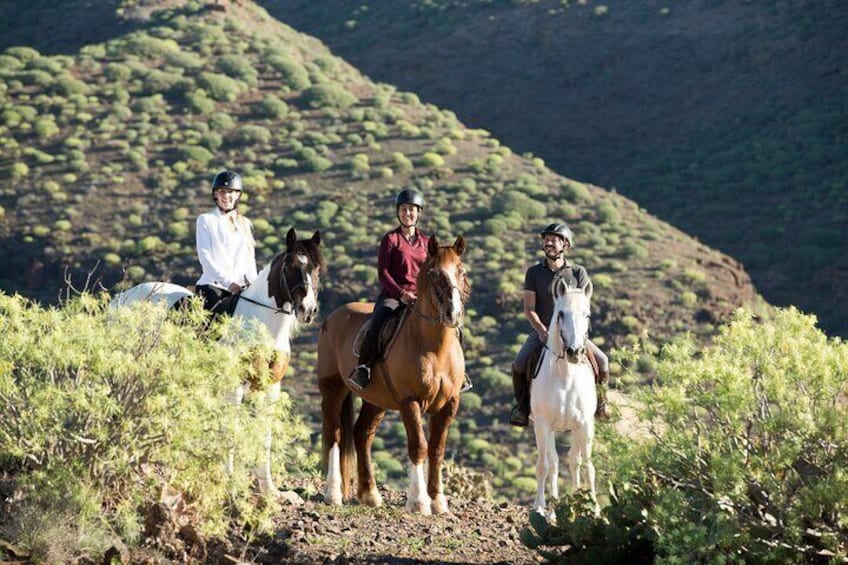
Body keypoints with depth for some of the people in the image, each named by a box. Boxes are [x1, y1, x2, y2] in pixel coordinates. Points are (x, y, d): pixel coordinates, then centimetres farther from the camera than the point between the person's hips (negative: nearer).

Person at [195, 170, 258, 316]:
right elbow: (205, 257, -5)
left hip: (240, 287, 4)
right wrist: (228, 282, -16)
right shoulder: (206, 220, 5)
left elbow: (249, 259, 17)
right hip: (213, 286, -4)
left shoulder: (244, 224, 18)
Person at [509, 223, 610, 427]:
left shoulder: (578, 273, 3)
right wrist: (542, 330, -19)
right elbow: (529, 309, -1)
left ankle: (599, 402, 6)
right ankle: (522, 404, 0)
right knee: (520, 364, -25)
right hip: (541, 331, 0)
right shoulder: (534, 272, 4)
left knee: (601, 361, -20)